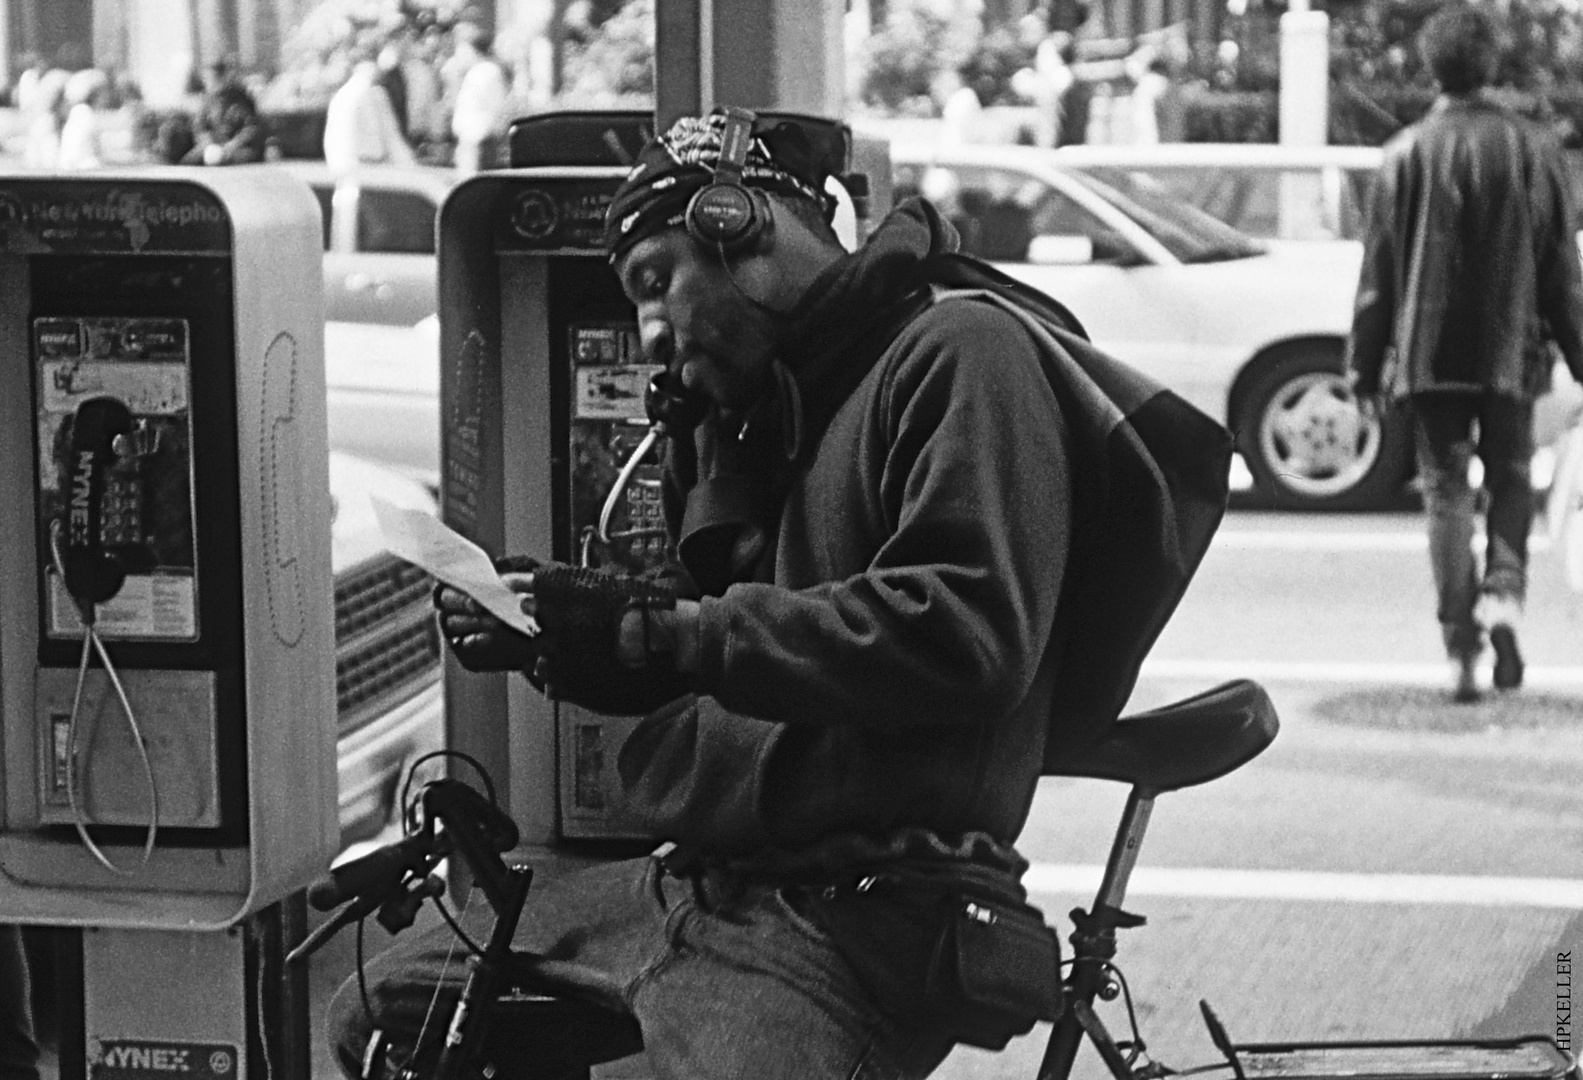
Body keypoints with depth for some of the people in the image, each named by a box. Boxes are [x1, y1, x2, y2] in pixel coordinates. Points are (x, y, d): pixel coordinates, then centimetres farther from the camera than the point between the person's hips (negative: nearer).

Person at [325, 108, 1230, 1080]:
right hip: (694, 881, 10)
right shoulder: (773, 398, 21)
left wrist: (660, 631, -20)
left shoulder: (962, 352, -9)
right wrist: (549, 634, 3)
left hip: (851, 916, -10)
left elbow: (965, 634, -23)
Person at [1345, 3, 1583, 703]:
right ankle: (1503, 593, -8)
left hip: (1429, 351, -1)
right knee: (1510, 477, 16)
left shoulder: (1406, 154, -4)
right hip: (1511, 351, 1)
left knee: (1447, 489, 5)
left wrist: (1365, 363, 5)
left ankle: (1460, 646, -3)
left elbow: (1378, 269, -1)